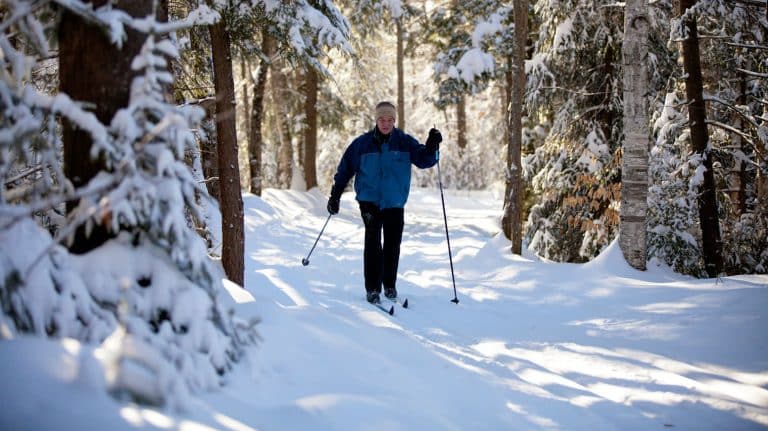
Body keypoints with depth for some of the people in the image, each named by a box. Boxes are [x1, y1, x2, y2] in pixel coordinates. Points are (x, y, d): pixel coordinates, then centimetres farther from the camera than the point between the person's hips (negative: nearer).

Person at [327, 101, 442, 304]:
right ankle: (372, 288, -6)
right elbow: (345, 169, 5)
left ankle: (389, 285, 22)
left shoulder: (405, 142, 1)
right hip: (370, 200, -1)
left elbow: (424, 159, -6)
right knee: (372, 242, -12)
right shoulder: (362, 143, 0)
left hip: (395, 203, 1)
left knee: (392, 244, 7)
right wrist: (335, 196, 5)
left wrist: (432, 147, -26)